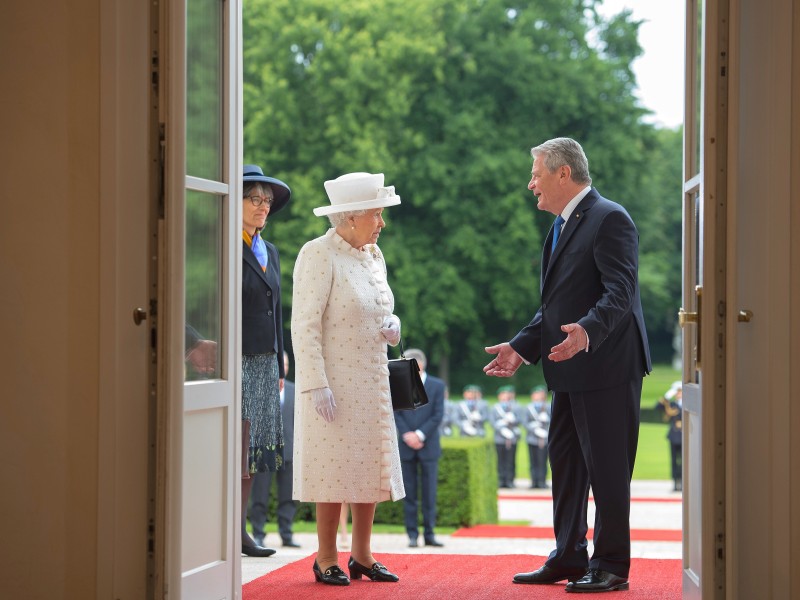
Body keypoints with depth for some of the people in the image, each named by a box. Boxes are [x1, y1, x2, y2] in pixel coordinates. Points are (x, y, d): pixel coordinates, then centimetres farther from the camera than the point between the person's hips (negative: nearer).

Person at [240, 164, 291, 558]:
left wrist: (279, 368, 18)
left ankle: (239, 529, 12)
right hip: (236, 360, -8)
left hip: (264, 362, 8)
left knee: (252, 450, 8)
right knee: (236, 445, -10)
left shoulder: (269, 251, 16)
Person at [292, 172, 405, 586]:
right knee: (335, 470, -2)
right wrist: (316, 385, -21)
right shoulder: (318, 254, -12)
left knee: (370, 469, 10)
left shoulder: (373, 255, 11)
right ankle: (326, 560, 9)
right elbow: (305, 326, -16)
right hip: (335, 384, -7)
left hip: (373, 383, 7)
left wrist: (392, 325, 1)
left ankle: (361, 556, 20)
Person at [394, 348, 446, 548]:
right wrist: (406, 434, -11)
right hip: (406, 446, 1)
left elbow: (438, 415, -4)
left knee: (429, 493, 1)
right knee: (409, 493, 2)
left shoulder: (437, 385, 1)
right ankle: (412, 534, 6)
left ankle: (429, 534, 6)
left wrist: (420, 434, -13)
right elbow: (396, 413, 2)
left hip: (428, 446, -1)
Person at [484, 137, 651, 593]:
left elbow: (619, 293, -22)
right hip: (570, 371, 10)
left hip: (606, 367, -10)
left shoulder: (610, 219, -12)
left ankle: (612, 566, 4)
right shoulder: (562, 226, 19)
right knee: (565, 464, 14)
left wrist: (587, 332, -38)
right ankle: (569, 559, 23)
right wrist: (521, 348, 15)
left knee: (607, 469, -4)